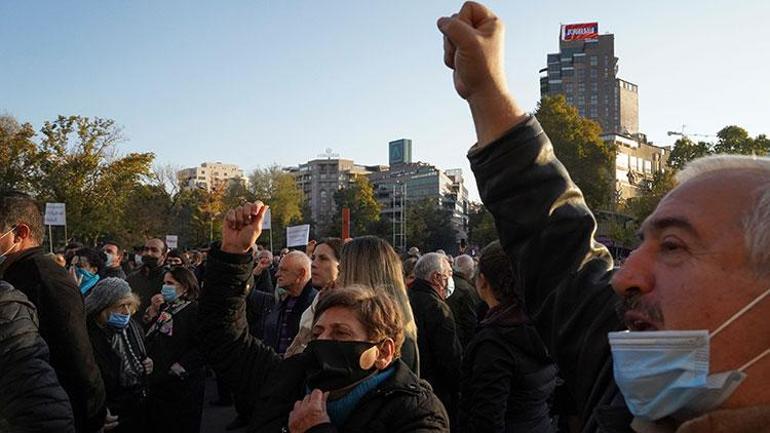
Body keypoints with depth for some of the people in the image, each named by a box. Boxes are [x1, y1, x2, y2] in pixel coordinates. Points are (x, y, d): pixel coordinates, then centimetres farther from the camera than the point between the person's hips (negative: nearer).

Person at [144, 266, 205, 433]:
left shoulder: (194, 310, -12)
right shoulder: (165, 308, 14)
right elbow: (148, 337, 12)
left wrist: (178, 368, -21)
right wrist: (153, 312, 2)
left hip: (180, 384, -7)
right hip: (157, 382, 7)